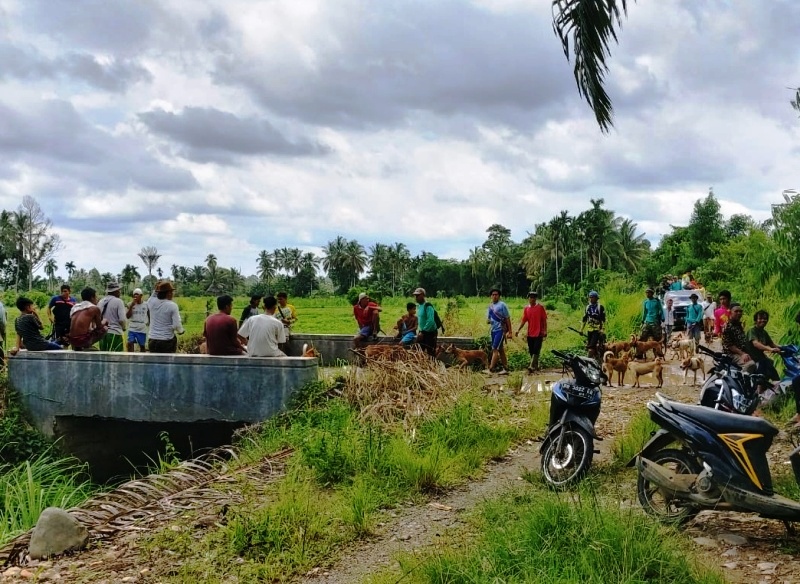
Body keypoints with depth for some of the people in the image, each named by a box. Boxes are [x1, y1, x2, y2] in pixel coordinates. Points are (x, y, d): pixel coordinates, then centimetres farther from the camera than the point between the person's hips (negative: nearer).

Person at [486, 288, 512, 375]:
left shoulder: (502, 305, -7)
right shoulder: (490, 306, 12)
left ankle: (490, 369, -16)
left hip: (501, 329, -8)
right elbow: (488, 319, 20)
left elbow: (507, 318, -7)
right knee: (500, 350, 12)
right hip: (493, 330, 8)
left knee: (495, 349, -13)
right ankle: (505, 369, 18)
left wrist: (510, 331, -9)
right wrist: (488, 321, -5)